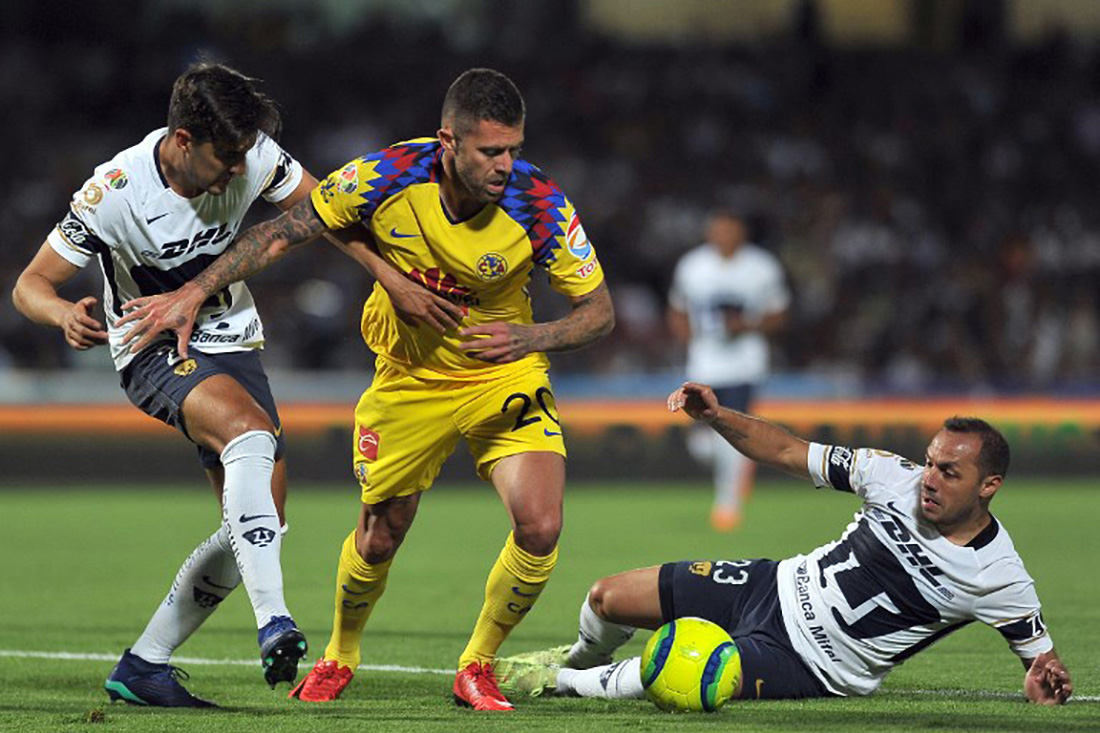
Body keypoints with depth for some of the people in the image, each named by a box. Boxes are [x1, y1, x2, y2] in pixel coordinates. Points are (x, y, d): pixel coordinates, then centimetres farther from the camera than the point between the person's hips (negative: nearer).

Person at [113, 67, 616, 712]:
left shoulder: (541, 206, -25)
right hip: (410, 377, 1)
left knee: (540, 526, -19)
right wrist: (196, 291, -15)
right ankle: (340, 658, 39)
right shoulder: (387, 178, -24)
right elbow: (285, 232, -10)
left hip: (505, 374, 0)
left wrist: (530, 337, -32)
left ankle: (477, 665, 6)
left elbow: (600, 311, -14)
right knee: (380, 536, 8)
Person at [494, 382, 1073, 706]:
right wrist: (717, 417, -12)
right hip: (778, 588, 5)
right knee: (608, 598, 3)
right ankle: (582, 659, 41)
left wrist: (1044, 683, -30)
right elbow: (788, 453, 1)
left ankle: (557, 683, 0)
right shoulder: (895, 477, -8)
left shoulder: (999, 578, -18)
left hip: (808, 669, -5)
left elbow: (1042, 657, -6)